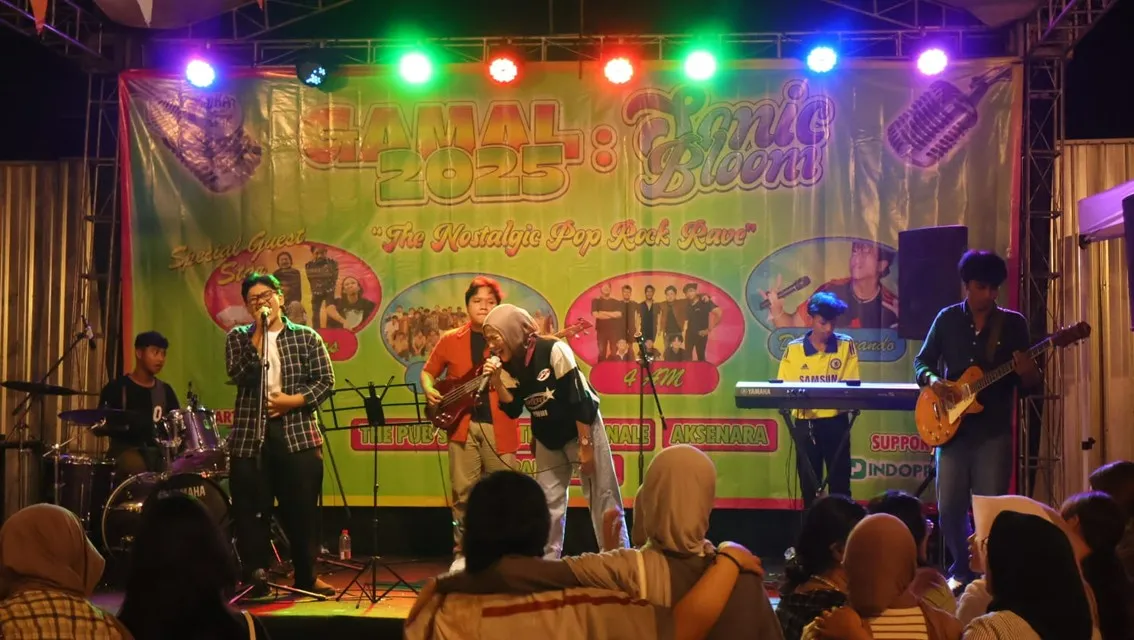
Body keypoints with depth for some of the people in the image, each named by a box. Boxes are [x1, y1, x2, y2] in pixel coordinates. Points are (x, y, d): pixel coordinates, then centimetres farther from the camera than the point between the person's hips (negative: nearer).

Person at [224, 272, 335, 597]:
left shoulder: (306, 336, 7)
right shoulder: (238, 338, 8)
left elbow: (326, 380, 2)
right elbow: (240, 378, -8)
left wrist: (294, 400, -11)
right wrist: (258, 337, -12)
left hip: (298, 433, 0)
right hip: (250, 435, 0)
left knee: (302, 510, 4)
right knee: (251, 511, 3)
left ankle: (306, 578, 16)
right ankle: (254, 580, 12)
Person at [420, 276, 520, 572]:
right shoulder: (450, 340, 9)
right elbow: (428, 371, 17)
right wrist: (429, 390, -2)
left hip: (499, 426, -1)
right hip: (463, 424, 1)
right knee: (463, 492, 2)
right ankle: (462, 552, 13)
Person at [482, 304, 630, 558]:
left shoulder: (553, 350, -24)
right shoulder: (508, 364, -5)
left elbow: (579, 398, -22)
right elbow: (513, 410, -4)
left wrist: (585, 445, -19)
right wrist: (497, 382, -21)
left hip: (582, 428, -6)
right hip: (547, 437, 6)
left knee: (602, 498, -2)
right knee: (548, 502, 7)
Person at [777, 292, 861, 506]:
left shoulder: (846, 345, 1)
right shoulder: (793, 349, 1)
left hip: (836, 421, -1)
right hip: (805, 422, 1)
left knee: (839, 483, 3)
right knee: (808, 483, 7)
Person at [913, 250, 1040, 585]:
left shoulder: (1013, 323, 2)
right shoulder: (947, 318, 5)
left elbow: (1030, 381, 3)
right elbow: (921, 362, 9)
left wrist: (1028, 374, -21)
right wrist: (933, 380, -12)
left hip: (994, 430, -1)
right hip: (952, 426, 1)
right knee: (949, 507, 4)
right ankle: (962, 567, 25)